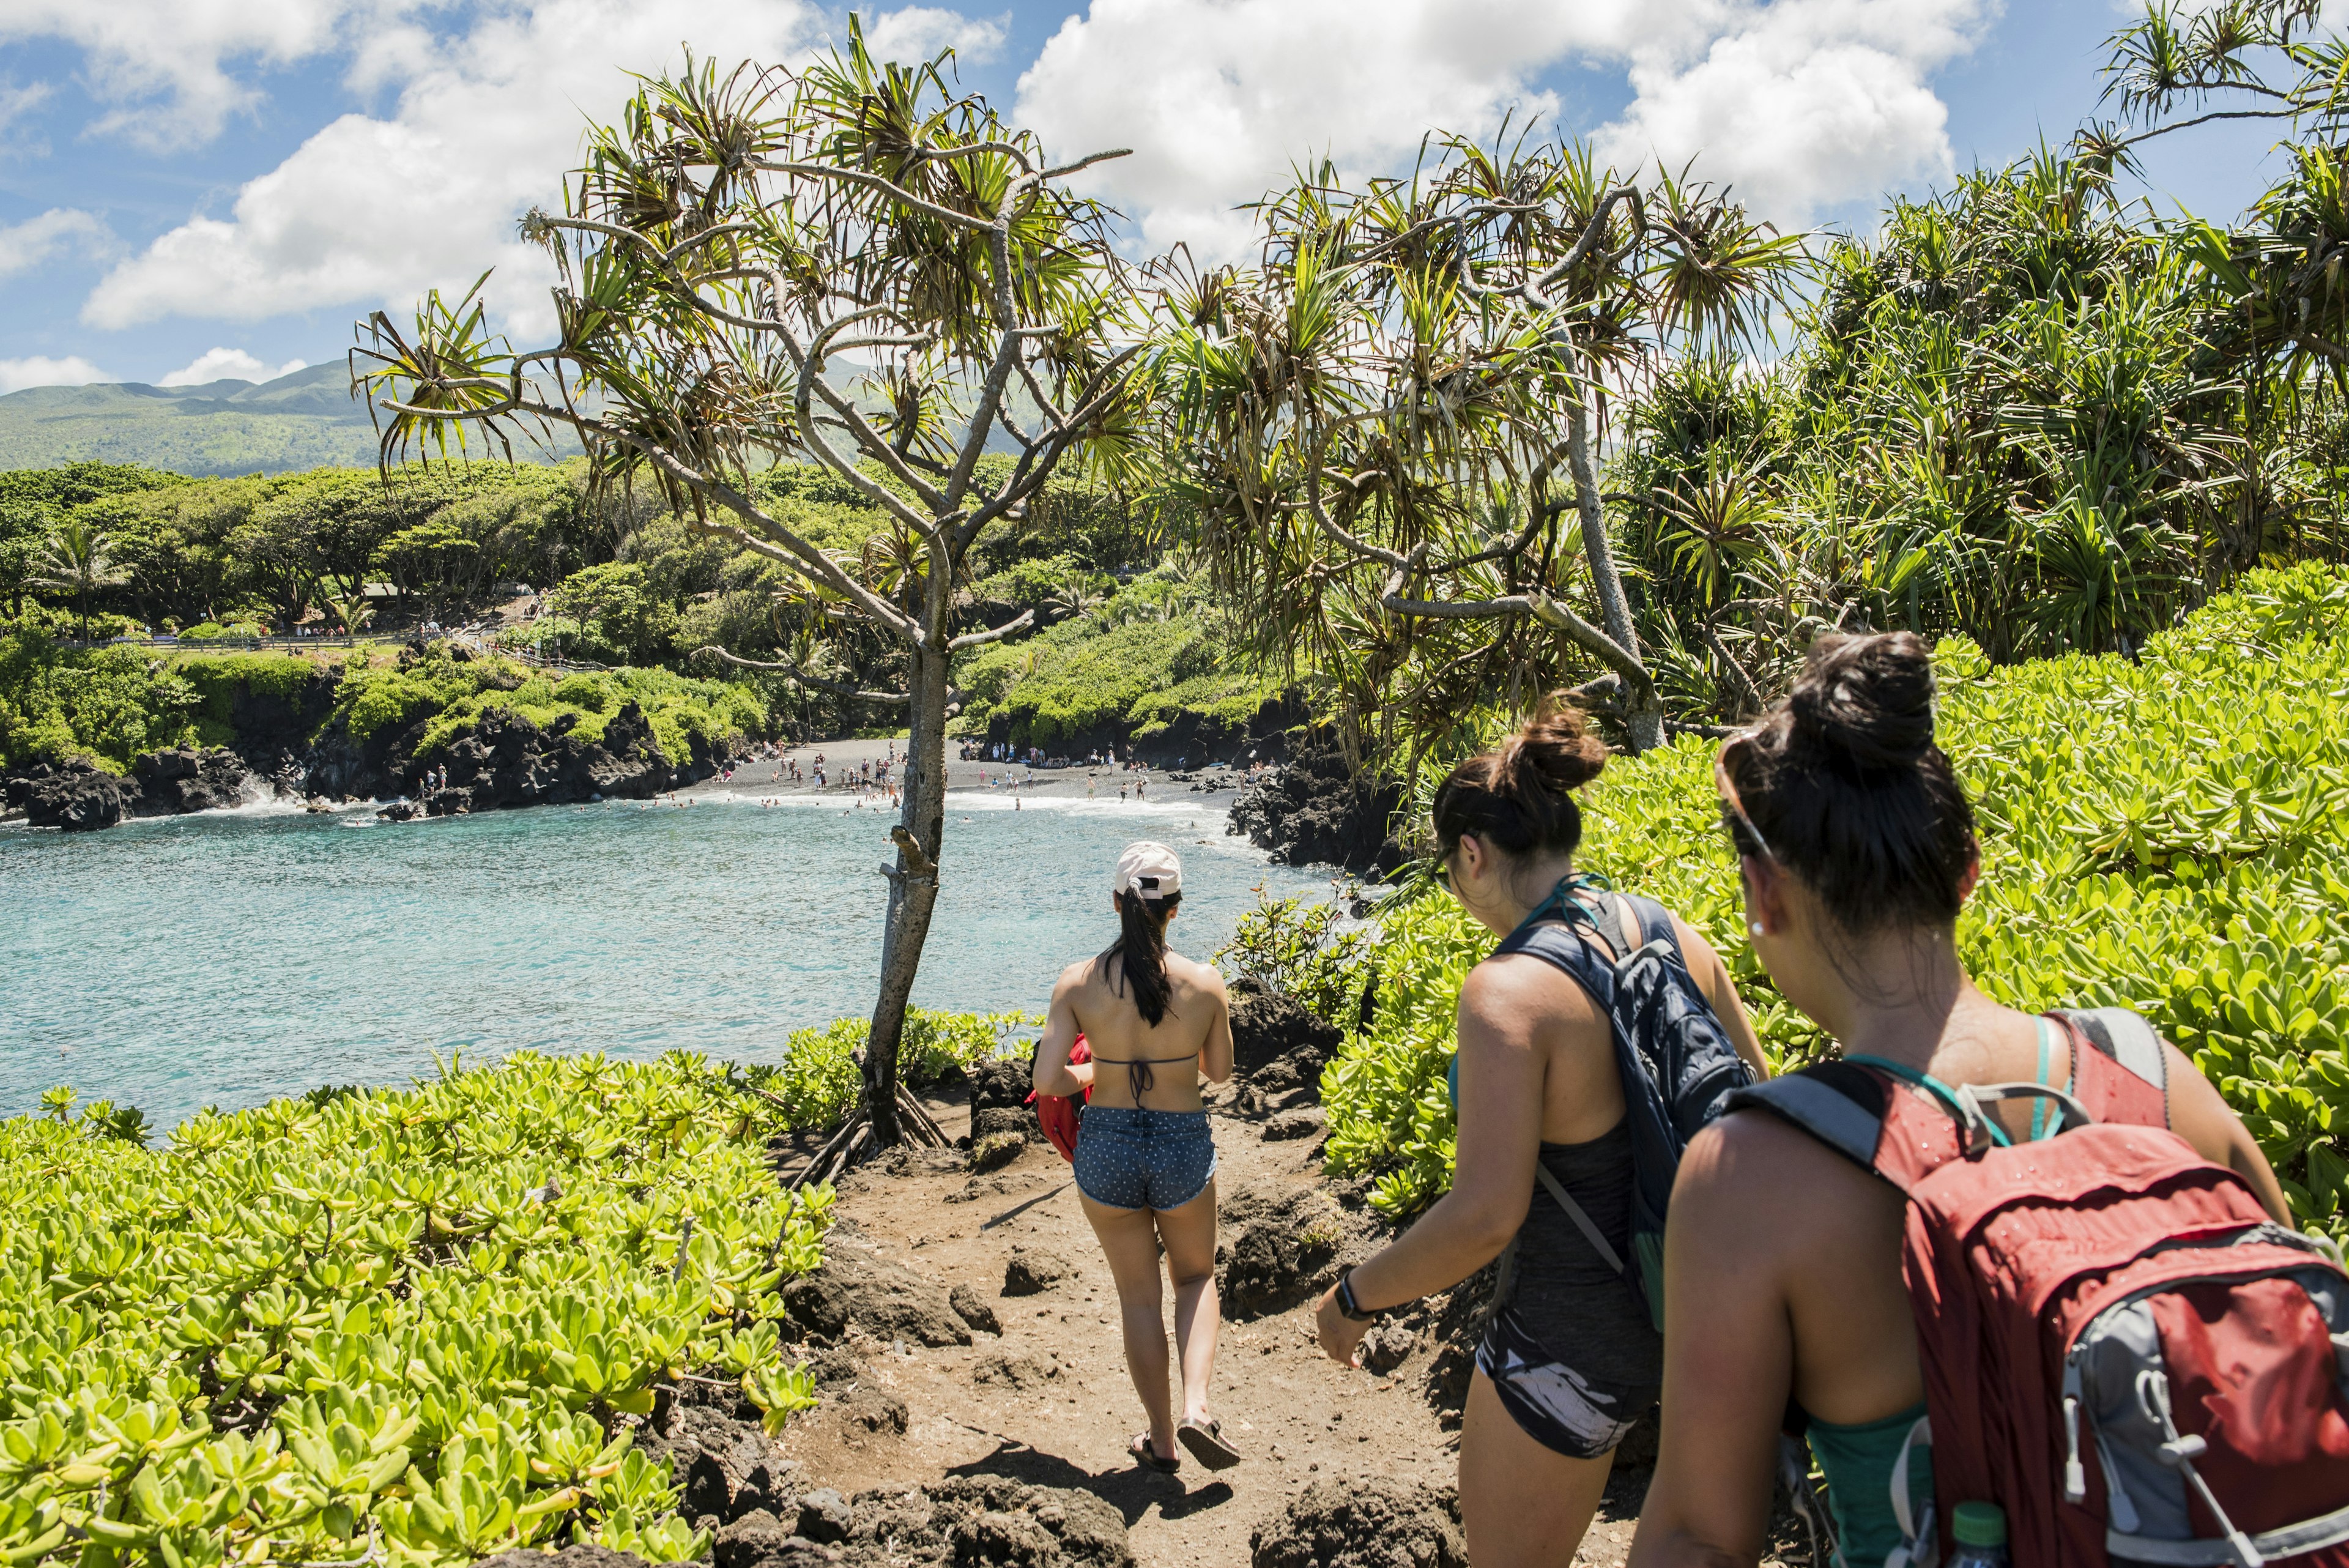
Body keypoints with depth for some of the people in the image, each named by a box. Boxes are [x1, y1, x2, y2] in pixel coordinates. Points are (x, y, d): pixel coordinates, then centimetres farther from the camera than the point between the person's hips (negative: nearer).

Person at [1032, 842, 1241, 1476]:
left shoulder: (1079, 982, -11)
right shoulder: (1204, 983, -12)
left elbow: (1047, 1081, -13)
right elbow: (1219, 1071, 3)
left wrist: (1090, 1077, 7)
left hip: (1106, 1150, 1)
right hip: (1183, 1149, 0)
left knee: (1138, 1296, 18)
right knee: (1196, 1277, 24)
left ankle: (1162, 1441, 27)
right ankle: (1195, 1408, 5)